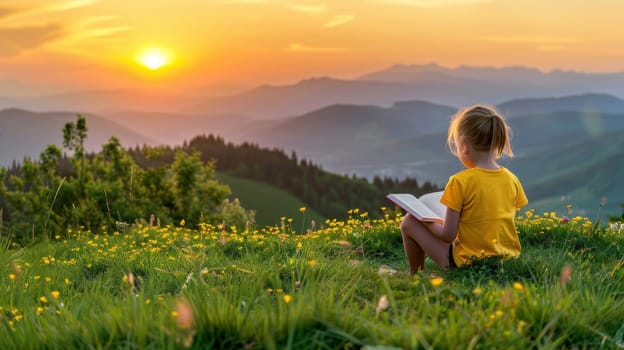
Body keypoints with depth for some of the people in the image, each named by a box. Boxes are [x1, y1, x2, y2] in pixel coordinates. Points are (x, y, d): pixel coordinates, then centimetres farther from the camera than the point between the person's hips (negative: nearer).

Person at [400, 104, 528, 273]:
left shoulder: (460, 182, -17)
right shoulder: (512, 180, 0)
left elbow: (448, 235, -14)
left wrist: (426, 220, 5)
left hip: (469, 263, -6)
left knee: (409, 222, 7)